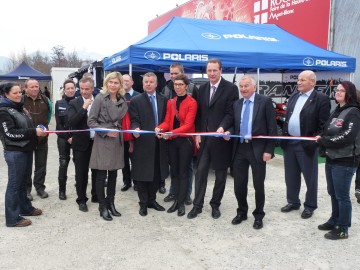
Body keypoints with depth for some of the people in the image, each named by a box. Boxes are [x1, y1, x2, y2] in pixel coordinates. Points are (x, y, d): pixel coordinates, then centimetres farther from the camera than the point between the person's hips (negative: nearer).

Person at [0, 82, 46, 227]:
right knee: (14, 184, -1)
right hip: (14, 152, -8)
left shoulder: (20, 107, 14)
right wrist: (34, 132, -23)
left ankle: (25, 207, 32)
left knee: (23, 181, 18)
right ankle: (13, 218, 8)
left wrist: (38, 130, 3)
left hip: (26, 149, 8)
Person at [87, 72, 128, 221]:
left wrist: (124, 136, 4)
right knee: (101, 175, 1)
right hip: (103, 140, -5)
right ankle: (102, 206, 14)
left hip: (117, 141, 5)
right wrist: (106, 131, -17)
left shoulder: (122, 101, 7)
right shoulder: (100, 98, -7)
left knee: (113, 174, 12)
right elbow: (91, 121, -9)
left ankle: (111, 203, 25)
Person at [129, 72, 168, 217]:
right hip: (143, 142, -3)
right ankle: (143, 203, 17)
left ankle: (152, 200, 26)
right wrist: (136, 129, -26)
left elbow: (166, 119, 12)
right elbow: (134, 120, -7)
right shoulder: (136, 100, 0)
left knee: (156, 173, 11)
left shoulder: (163, 100, 10)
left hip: (159, 142, 4)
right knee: (143, 174, 4)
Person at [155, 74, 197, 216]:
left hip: (186, 140, -5)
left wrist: (172, 133, -29)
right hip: (172, 141, 5)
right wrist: (160, 128, -18)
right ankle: (176, 200, 20)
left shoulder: (192, 103, -9)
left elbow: (188, 125, -17)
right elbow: (167, 121, 4)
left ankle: (182, 203, 11)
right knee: (174, 171, 10)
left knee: (183, 172, 2)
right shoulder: (170, 102, 10)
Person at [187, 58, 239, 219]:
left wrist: (222, 128, -27)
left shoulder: (231, 88, -6)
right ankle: (197, 205, 14)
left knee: (220, 174, 8)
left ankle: (215, 204, 23)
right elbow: (199, 113, 11)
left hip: (221, 138, -4)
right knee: (200, 171, 4)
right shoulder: (202, 89, 10)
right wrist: (198, 134, 4)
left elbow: (231, 113, -11)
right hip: (204, 138, 4)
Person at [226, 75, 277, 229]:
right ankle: (242, 212, 31)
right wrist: (229, 132, -6)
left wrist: (269, 150, -12)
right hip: (240, 148, 4)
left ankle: (258, 215, 26)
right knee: (239, 184, 10)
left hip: (258, 149, -4)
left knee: (258, 185, 8)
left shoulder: (265, 101, -5)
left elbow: (272, 128, -7)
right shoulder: (236, 104, 11)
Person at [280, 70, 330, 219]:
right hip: (289, 143, 6)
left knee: (310, 177, 8)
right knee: (291, 176, 16)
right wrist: (283, 136, 9)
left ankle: (310, 206, 23)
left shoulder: (321, 98, -9)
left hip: (307, 145, -6)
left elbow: (323, 125, -12)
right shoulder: (293, 96, 11)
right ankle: (293, 202, 32)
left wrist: (315, 142, -17)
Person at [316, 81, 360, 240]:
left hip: (345, 161, -8)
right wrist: (322, 141, -5)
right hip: (331, 159, 8)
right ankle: (334, 220, 35)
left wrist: (323, 140, -15)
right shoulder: (336, 110, 13)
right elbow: (327, 131, 15)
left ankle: (343, 229, 15)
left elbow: (347, 137, -22)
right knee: (333, 193, 18)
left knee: (342, 196, 2)